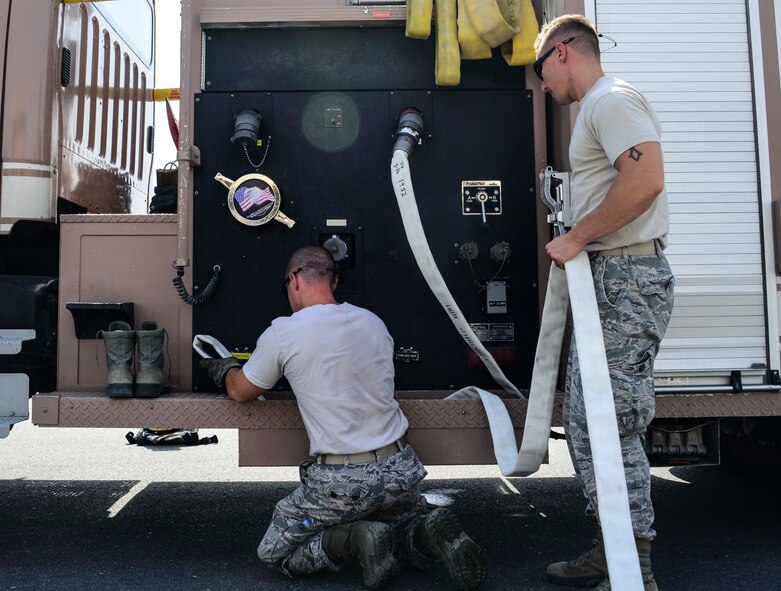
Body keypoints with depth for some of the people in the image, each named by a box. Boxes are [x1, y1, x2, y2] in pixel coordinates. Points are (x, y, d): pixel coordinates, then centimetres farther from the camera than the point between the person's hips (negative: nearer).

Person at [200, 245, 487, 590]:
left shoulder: (282, 333, -9)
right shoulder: (373, 322, 6)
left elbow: (241, 392, 8)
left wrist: (222, 369, 30)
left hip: (341, 481, -5)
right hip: (401, 470, 5)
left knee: (273, 553, 15)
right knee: (411, 527, 31)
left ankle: (353, 539, -8)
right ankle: (430, 532, -3)